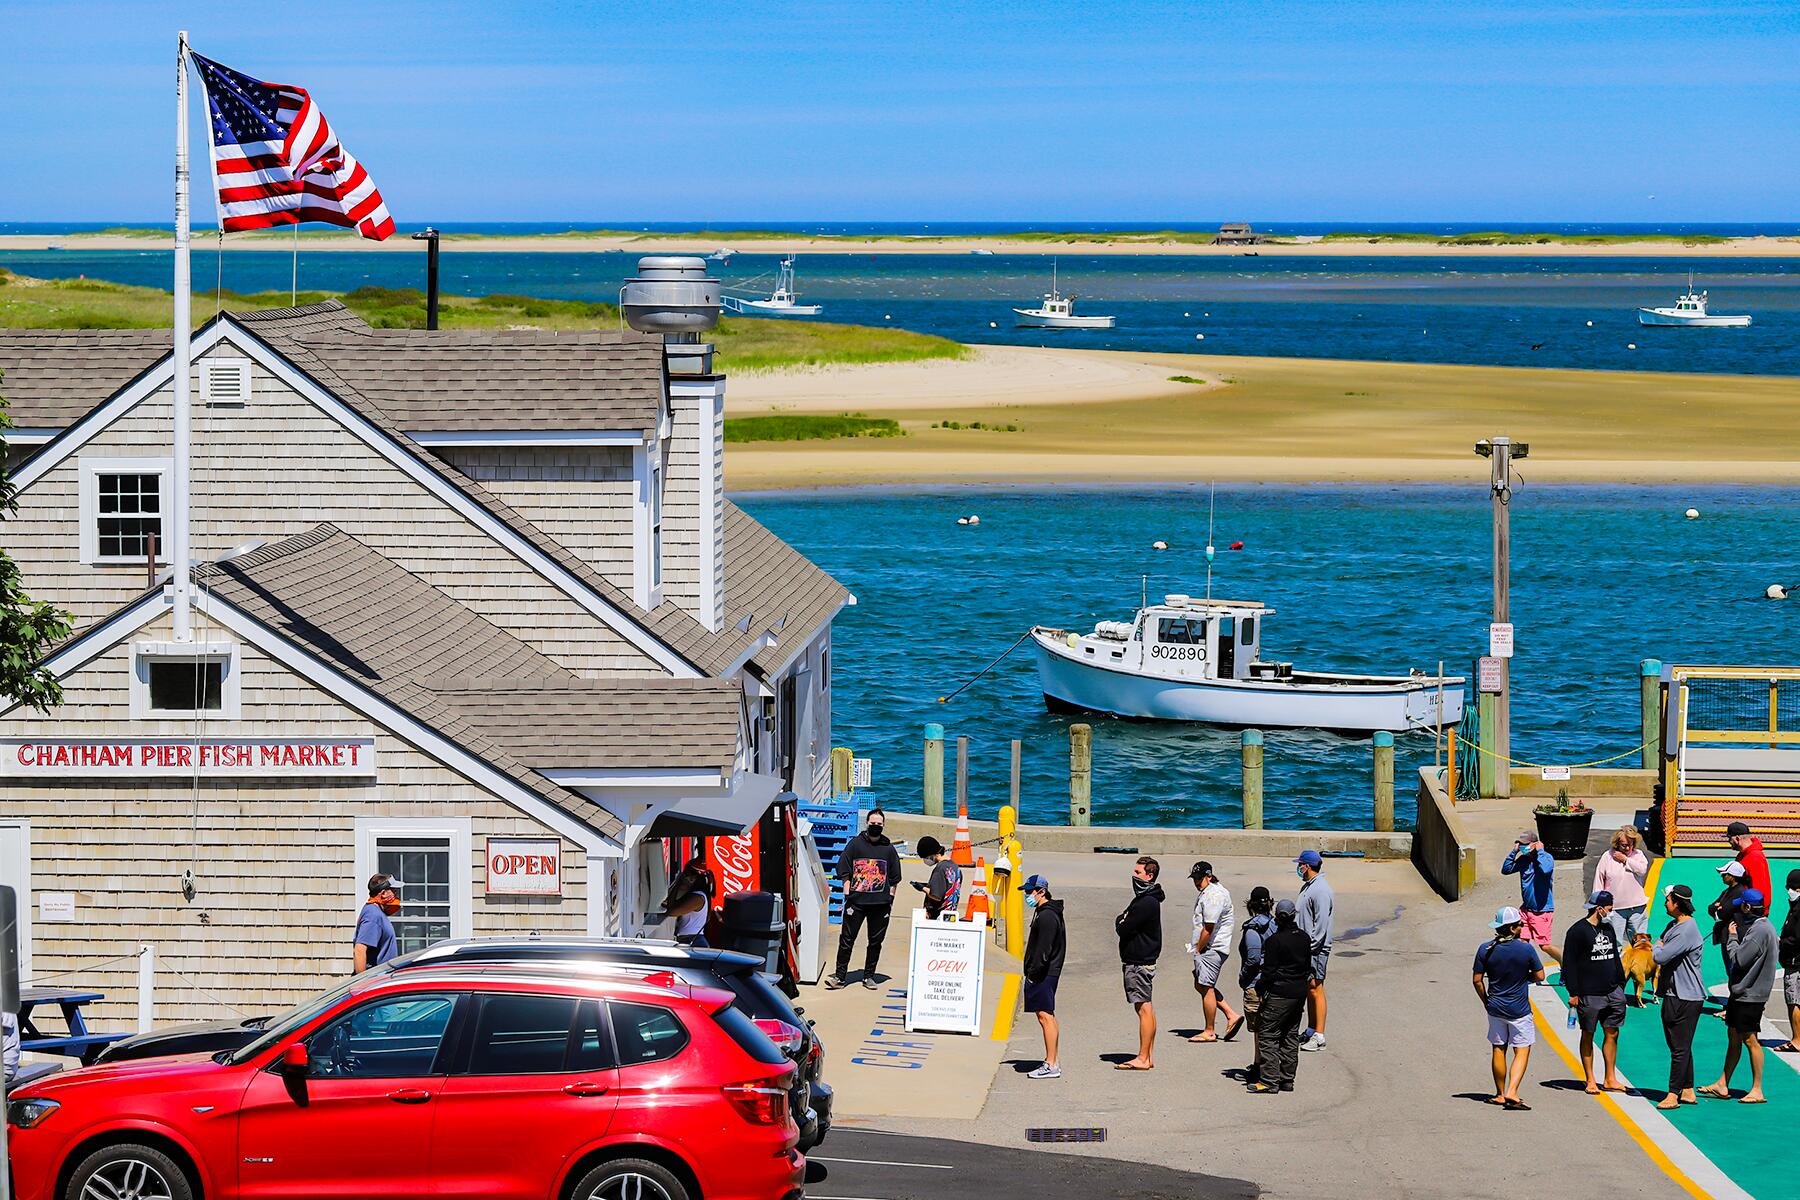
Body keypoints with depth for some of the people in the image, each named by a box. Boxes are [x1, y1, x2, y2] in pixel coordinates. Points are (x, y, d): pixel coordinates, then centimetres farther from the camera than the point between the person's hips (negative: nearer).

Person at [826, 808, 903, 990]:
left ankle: (869, 976, 15)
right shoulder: (855, 844, 4)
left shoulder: (888, 849, 9)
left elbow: (894, 877, 15)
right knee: (847, 939, -2)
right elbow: (844, 871, 4)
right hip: (856, 901, -2)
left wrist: (891, 899, 8)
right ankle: (839, 976, 1)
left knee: (876, 941, 6)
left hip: (881, 904, 2)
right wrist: (847, 894, -3)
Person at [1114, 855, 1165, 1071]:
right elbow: (1124, 925, 17)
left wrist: (1121, 922, -1)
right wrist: (1123, 922, -3)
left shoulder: (1147, 903, -18)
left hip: (1139, 962, -11)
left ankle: (1143, 1059, -8)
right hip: (1144, 961, 11)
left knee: (1144, 1008, -8)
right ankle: (1147, 1056, 15)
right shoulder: (1144, 899, 16)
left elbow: (1123, 929, -20)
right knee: (1147, 1008, 11)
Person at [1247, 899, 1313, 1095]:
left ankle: (1270, 1080, -9)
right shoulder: (1304, 938, 6)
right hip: (1300, 992, 7)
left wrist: (1259, 988, -2)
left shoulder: (1274, 941, -15)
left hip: (1280, 993, -7)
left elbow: (1269, 971, -15)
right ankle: (1287, 1079, 16)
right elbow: (1308, 966, 14)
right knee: (1291, 1036, 14)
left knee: (1267, 1035, -3)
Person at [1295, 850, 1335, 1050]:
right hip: (1305, 947, 10)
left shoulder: (1321, 890, -16)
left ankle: (1319, 1036, -7)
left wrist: (1310, 946, -21)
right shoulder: (1307, 887, 16)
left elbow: (1321, 923, -20)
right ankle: (1311, 1031, 24)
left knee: (1315, 989, -8)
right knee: (1308, 989, 15)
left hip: (1316, 949, -10)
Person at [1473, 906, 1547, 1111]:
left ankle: (1500, 1094, 21)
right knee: (1522, 1051, 3)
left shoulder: (1486, 949, -5)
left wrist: (1486, 1001, 12)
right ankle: (1512, 1093, -12)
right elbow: (1540, 976, -5)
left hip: (1495, 1008, 3)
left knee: (1499, 1050, 14)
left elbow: (1477, 980, -2)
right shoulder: (1526, 949, -12)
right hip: (1519, 1010, -3)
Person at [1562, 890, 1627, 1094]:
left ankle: (1610, 1080, 14)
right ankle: (1590, 1081, 9)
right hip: (1589, 995, -7)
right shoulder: (1578, 931, -9)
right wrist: (1573, 992, -14)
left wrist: (1621, 985, 20)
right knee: (1588, 1037, 3)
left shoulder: (1609, 928, 14)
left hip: (1612, 992, 7)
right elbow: (1569, 963, -10)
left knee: (1612, 1034, 6)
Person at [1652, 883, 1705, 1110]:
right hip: (1674, 994, 10)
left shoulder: (1686, 930, -19)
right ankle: (1688, 1092, 22)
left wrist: (1656, 947, -2)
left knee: (1680, 1048, -6)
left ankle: (1673, 1095, -5)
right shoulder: (1674, 925, 13)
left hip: (1686, 998, -10)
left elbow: (1661, 957, -23)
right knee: (1679, 1046, 15)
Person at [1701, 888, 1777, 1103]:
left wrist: (1732, 937, -8)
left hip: (1750, 994, -10)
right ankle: (1722, 1085, 20)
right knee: (1733, 1035, 14)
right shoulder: (1756, 927, 12)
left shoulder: (1760, 930, -20)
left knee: (1750, 1039, -4)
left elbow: (1738, 959, -22)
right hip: (1740, 991, 10)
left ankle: (1757, 1091, 2)